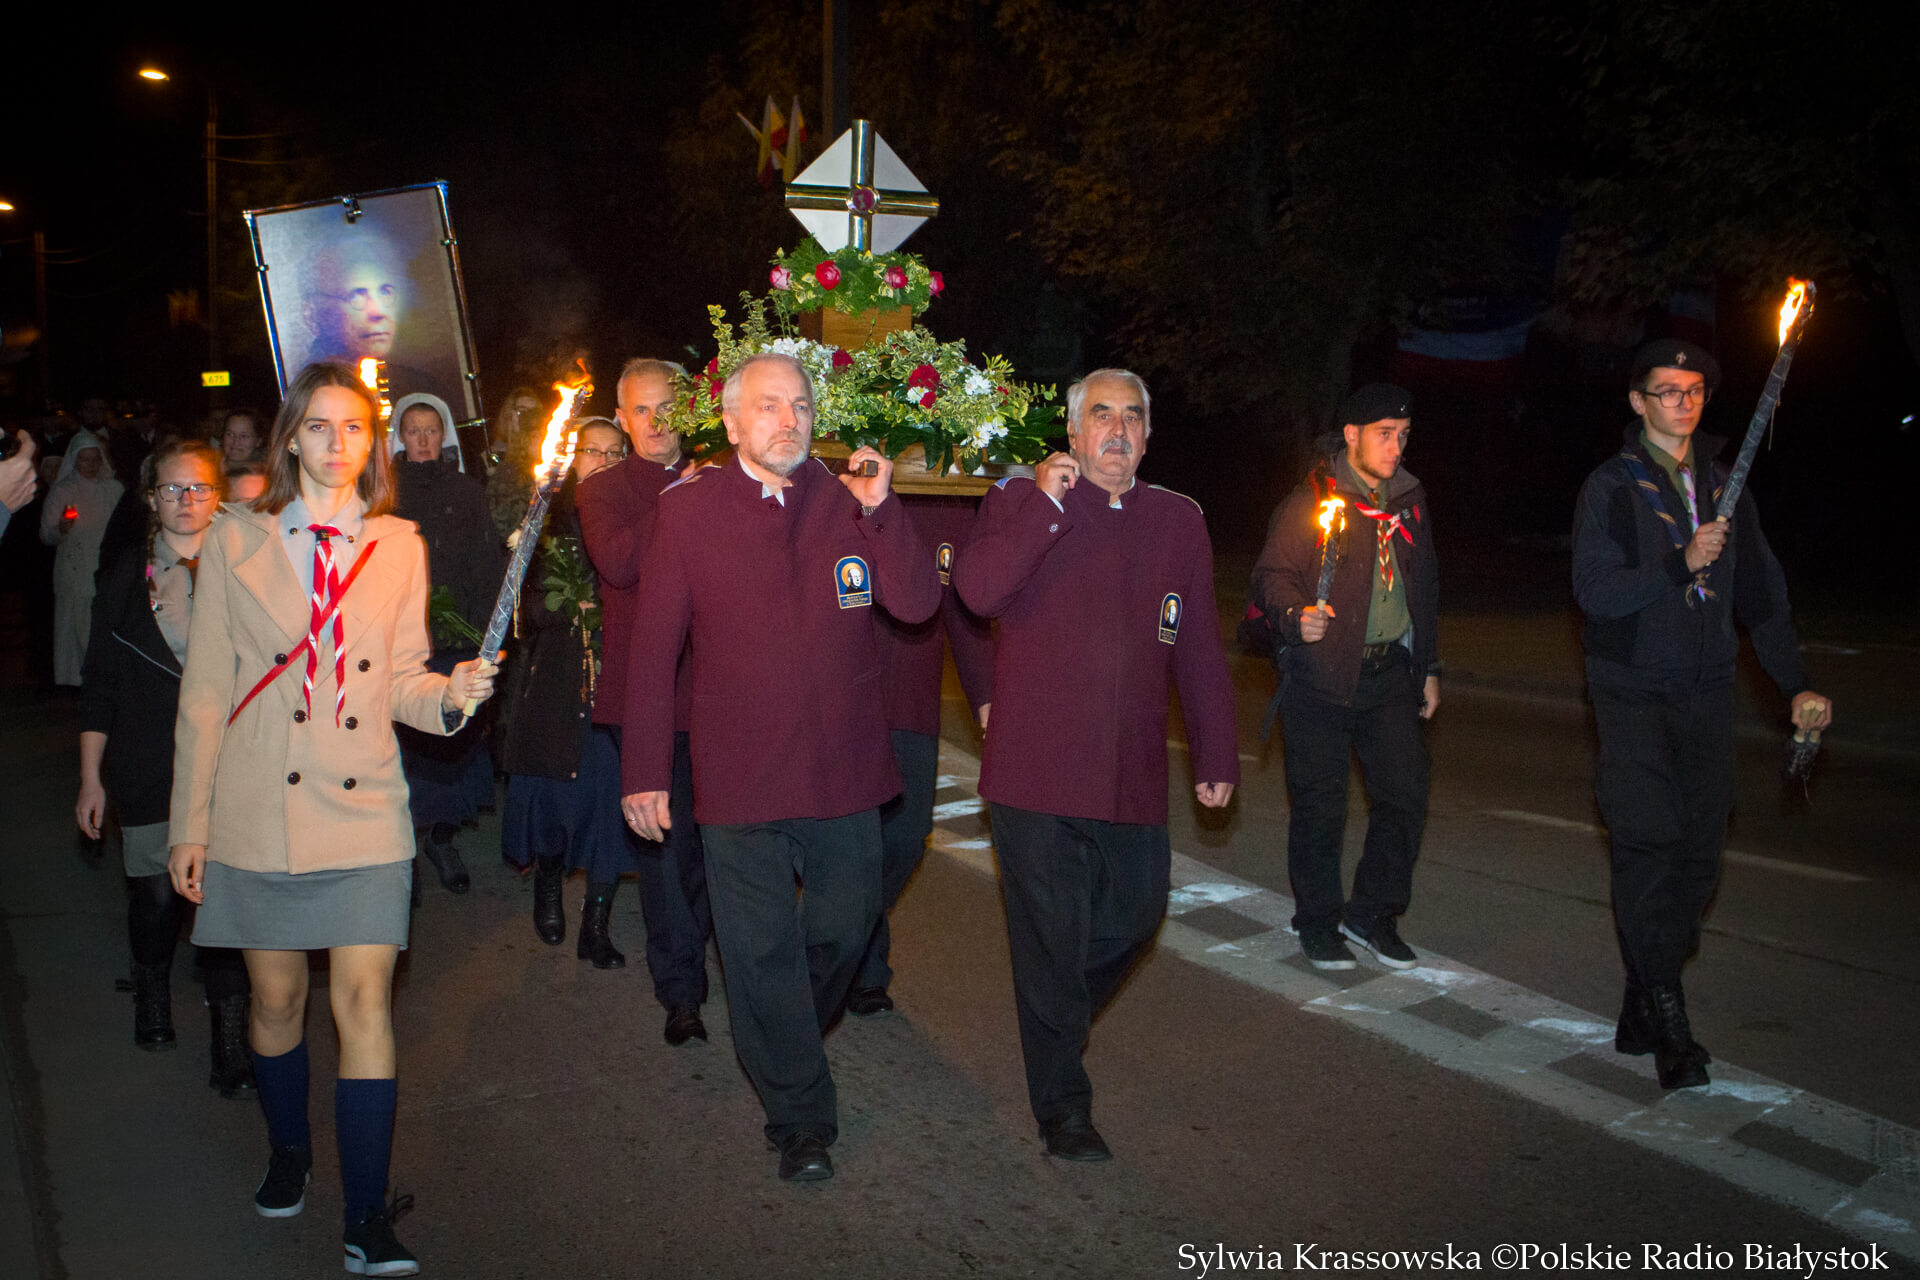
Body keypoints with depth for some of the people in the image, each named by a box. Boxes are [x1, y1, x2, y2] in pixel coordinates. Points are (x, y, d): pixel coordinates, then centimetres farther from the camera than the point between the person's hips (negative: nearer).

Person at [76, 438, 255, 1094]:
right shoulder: (125, 579, 7)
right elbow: (99, 685, 10)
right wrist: (91, 777, 8)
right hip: (150, 767, 2)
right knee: (154, 891, 9)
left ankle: (230, 1034, 3)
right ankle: (153, 990, 39)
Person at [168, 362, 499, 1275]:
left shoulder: (399, 548, 6)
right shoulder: (236, 541, 1)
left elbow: (401, 681, 9)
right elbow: (205, 690, 2)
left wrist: (449, 693, -14)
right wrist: (190, 824, 0)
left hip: (363, 811, 0)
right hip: (258, 813, 0)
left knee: (364, 1004, -5)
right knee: (276, 999, 13)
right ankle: (288, 1152, 39)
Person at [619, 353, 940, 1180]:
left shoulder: (850, 505, 6)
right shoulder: (689, 510, 0)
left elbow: (917, 605, -6)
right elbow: (653, 648, 0)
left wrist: (879, 511, -19)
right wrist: (644, 771, -3)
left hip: (843, 767, 3)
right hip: (739, 774, -2)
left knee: (845, 928, 14)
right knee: (763, 952, 4)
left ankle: (789, 1045, 44)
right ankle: (800, 1120, 21)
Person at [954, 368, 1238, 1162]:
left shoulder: (1180, 521, 12)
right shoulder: (1021, 501, 2)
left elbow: (1199, 650, 14)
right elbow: (977, 590, -17)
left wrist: (1217, 755, 13)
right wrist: (1046, 505, -18)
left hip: (1133, 775, 4)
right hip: (1036, 767, -4)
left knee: (1134, 918, 12)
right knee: (1052, 940, 4)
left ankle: (1057, 1022, 41)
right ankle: (1062, 1107, 19)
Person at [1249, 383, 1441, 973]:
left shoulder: (1409, 498, 13)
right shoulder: (1309, 501, -7)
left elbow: (1425, 587, 22)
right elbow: (1273, 575, -12)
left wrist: (1429, 666, 19)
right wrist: (1296, 615, -33)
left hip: (1390, 671, 6)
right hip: (1321, 674, -5)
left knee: (1406, 791, 4)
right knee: (1320, 804, 2)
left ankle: (1373, 913, 21)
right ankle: (1318, 923, 18)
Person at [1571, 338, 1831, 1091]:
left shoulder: (1725, 486, 13)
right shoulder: (1611, 487, -1)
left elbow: (1760, 592, 17)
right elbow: (1594, 590, -11)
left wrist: (1796, 684, 11)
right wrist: (1680, 565, -22)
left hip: (1705, 692, 5)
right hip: (1632, 692, -4)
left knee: (1697, 854, 3)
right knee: (1649, 846, -13)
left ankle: (1642, 1015, 15)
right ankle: (1668, 1026, -8)